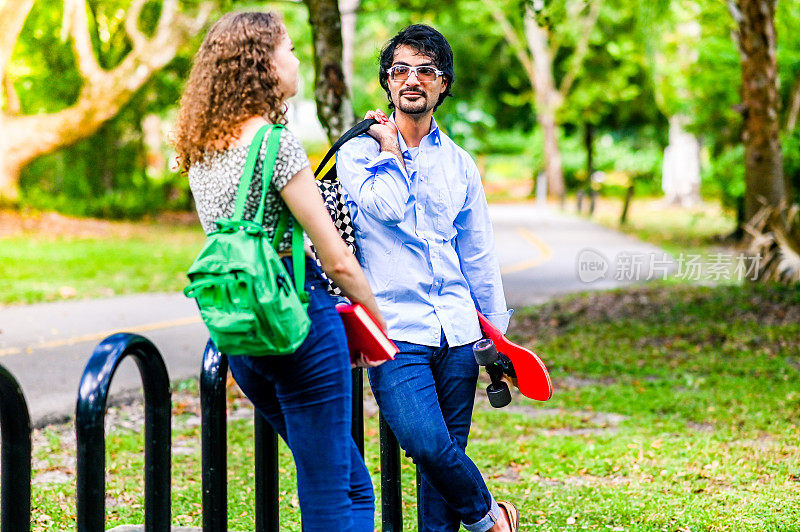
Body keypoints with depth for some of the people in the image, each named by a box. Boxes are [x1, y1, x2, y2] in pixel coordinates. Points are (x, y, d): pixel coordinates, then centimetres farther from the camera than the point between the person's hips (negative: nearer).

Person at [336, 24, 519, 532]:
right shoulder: (359, 151, 4)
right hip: (396, 332, -4)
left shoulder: (459, 164, 14)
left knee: (444, 458, 3)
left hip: (457, 336, 4)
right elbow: (385, 207, -17)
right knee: (428, 445, -20)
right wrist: (390, 147, -2)